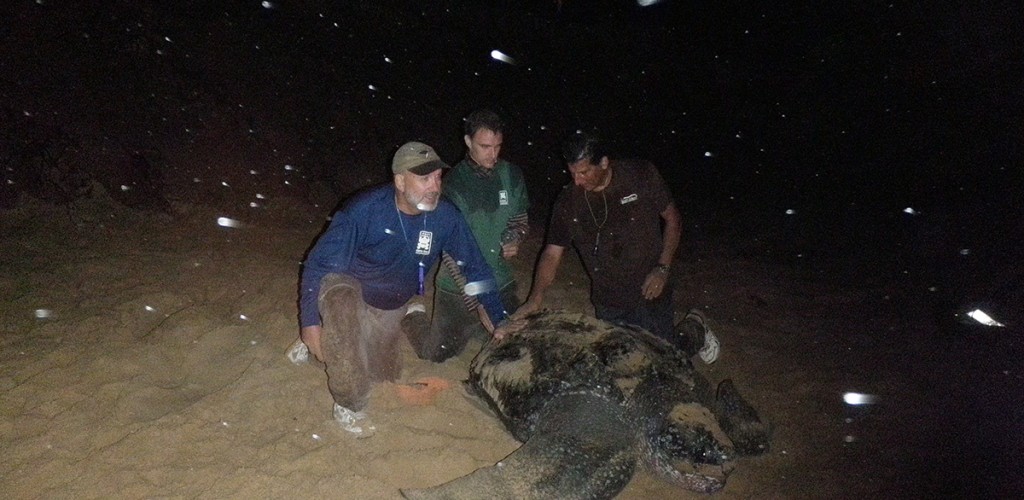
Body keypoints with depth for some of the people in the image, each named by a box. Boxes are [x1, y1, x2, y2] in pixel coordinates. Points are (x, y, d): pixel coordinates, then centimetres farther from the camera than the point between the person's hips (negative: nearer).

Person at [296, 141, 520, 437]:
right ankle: (348, 406, -18)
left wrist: (499, 320, -8)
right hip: (346, 288, -4)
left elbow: (476, 268, -9)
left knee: (385, 374, 14)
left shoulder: (446, 216, -21)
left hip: (392, 305, 4)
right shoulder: (364, 210, -32)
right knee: (342, 306, -39)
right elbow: (318, 264, -24)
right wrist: (310, 322, -28)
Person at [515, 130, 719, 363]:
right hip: (608, 305, 3)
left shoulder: (642, 176, -13)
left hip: (650, 295, -3)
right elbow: (551, 254, -6)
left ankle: (694, 329, 37)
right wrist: (536, 296, -21)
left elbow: (672, 219, -3)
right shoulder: (568, 202, -9)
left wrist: (662, 269, -12)